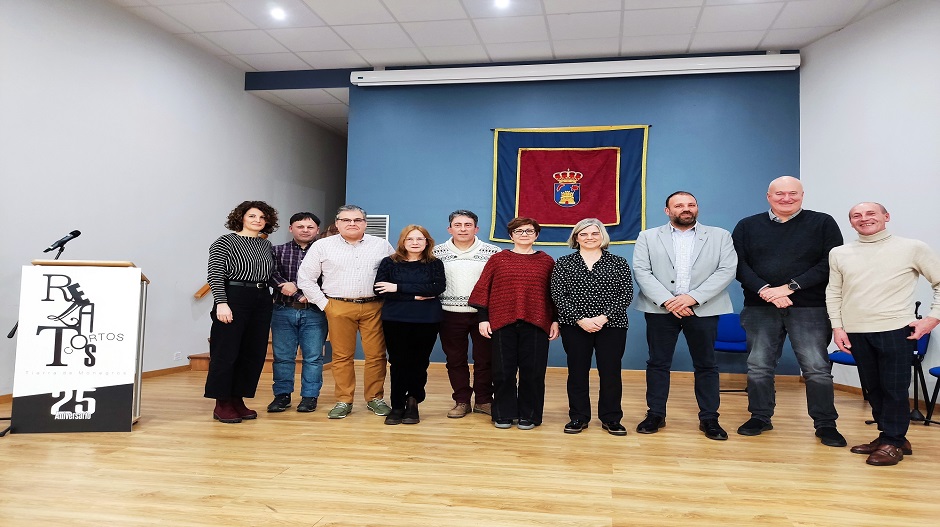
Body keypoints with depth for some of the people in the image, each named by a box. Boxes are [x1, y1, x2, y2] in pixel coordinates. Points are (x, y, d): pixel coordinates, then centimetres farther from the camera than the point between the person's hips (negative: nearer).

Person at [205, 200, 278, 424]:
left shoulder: (266, 244, 15)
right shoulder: (225, 242, -3)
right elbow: (215, 275, -9)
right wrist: (221, 302, -18)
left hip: (261, 301, 7)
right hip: (233, 298, -6)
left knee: (254, 353, 7)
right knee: (226, 353, -2)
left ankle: (237, 400, 18)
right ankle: (222, 405, 7)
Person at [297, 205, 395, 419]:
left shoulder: (382, 245, 6)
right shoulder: (322, 246, 4)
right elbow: (305, 278, 5)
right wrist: (323, 304, 0)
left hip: (374, 307, 1)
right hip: (339, 308, 0)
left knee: (376, 355, 2)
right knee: (342, 356, 5)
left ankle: (375, 398, 16)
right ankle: (343, 401, 15)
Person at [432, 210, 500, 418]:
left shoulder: (493, 252, -1)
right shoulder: (437, 253, 2)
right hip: (451, 315, 1)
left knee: (485, 359, 7)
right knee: (455, 359, 9)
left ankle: (483, 400, 21)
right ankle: (461, 401, 22)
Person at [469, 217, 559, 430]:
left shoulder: (547, 261, 8)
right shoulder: (497, 259, 6)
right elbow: (483, 290, 5)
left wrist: (555, 320, 3)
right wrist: (483, 318, -1)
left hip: (536, 324, 0)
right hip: (503, 323, 0)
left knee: (533, 371, 3)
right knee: (503, 371, 5)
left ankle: (528, 415, 17)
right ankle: (503, 414, 18)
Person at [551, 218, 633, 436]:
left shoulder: (618, 263, 6)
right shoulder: (563, 263, 5)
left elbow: (626, 294, -2)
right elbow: (557, 295, -3)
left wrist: (604, 317, -14)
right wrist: (580, 319, -13)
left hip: (612, 326, 0)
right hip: (575, 327, 0)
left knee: (611, 372, 4)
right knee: (577, 372, 6)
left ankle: (611, 418, 18)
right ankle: (578, 417, 19)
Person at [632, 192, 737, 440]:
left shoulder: (720, 236, 9)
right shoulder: (648, 237, 8)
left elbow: (727, 270, -2)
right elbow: (641, 271, -1)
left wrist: (692, 297, -14)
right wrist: (667, 301, -14)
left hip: (703, 309, 0)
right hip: (660, 308, 0)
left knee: (706, 364, 6)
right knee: (658, 363, 5)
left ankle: (709, 418, 16)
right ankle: (655, 414, 16)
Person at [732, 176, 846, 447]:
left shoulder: (823, 223, 4)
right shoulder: (747, 226, 8)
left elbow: (830, 263, -6)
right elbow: (738, 263, 0)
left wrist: (790, 287, -14)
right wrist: (764, 290, -14)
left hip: (810, 308, -2)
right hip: (760, 307, 2)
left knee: (817, 368, -1)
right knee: (758, 366, 6)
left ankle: (825, 424, 14)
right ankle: (760, 417, 21)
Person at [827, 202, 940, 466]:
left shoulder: (913, 248, 1)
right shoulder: (839, 254, 9)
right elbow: (833, 293, 12)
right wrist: (837, 326, 5)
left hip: (895, 329, -3)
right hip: (856, 332, 4)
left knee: (894, 388, 1)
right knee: (873, 387, 11)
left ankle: (892, 443, 14)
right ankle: (888, 436, 25)